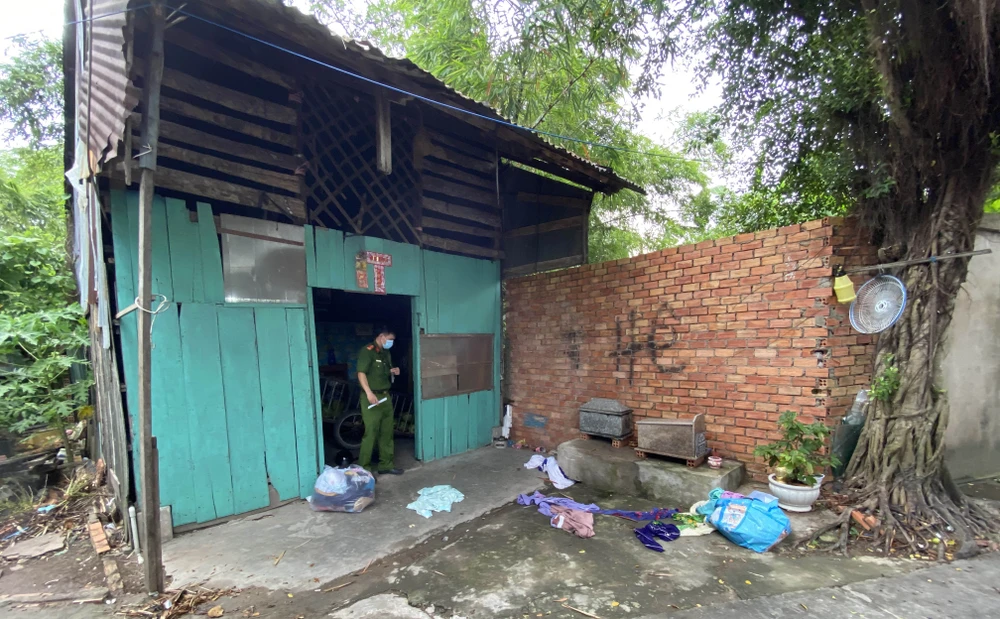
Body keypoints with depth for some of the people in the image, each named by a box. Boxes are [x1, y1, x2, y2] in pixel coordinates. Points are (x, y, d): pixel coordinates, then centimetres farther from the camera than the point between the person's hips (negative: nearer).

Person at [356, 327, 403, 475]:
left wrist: (392, 371, 4)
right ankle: (363, 468, 4)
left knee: (387, 433, 12)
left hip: (386, 396, 8)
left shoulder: (386, 353, 15)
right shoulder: (367, 351, -11)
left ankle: (386, 465, 23)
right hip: (372, 397, -8)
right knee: (371, 433, -7)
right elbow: (361, 373, -20)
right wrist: (369, 393, -30)